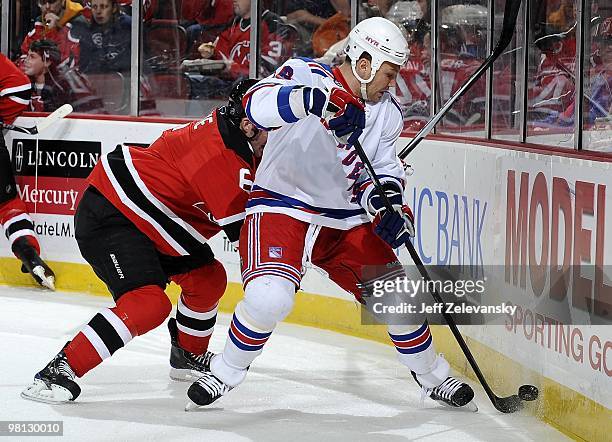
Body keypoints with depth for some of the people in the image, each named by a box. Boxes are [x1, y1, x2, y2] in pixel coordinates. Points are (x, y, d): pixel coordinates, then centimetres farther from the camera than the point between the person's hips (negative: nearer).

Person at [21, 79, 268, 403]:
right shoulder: (220, 151, -27)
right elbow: (241, 225, -24)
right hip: (109, 216, -11)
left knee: (207, 277, 16)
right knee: (148, 303, -25)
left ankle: (188, 358, 40)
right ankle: (55, 373, -23)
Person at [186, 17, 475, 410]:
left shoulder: (388, 114, 4)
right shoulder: (307, 76, -15)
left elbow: (384, 170, 6)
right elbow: (257, 105, -33)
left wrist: (386, 205, -17)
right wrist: (313, 99, -50)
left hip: (347, 221, 6)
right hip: (282, 209, -6)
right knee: (270, 298, -28)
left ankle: (433, 376, 26)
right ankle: (226, 372, -3)